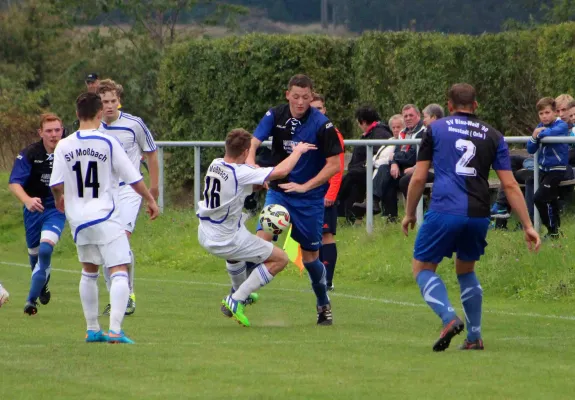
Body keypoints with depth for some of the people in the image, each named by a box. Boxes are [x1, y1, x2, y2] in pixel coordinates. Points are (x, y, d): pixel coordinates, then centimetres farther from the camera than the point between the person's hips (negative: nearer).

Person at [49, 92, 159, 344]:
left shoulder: (64, 146, -1)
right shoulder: (108, 143, -9)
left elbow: (56, 184, -1)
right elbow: (133, 178, -5)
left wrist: (59, 200, 22)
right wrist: (150, 200, 10)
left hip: (78, 218, 5)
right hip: (106, 217, -5)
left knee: (89, 272, 21)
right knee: (119, 271, -6)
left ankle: (92, 330, 24)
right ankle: (115, 330, -21)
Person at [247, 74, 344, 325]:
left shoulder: (321, 124, -13)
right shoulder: (275, 116, -4)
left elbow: (334, 165, -12)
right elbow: (254, 142, -14)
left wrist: (305, 186, -17)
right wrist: (250, 161, -36)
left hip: (310, 197, -2)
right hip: (278, 191, 2)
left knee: (310, 257, 5)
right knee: (262, 239, -18)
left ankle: (324, 305, 29)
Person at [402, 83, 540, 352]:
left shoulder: (435, 129, 9)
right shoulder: (492, 136, 14)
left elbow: (418, 178, 6)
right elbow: (510, 185, 8)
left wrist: (409, 214, 19)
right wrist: (528, 226, 9)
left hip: (444, 211, -3)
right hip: (478, 215, 3)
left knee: (422, 268, 10)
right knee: (466, 270, 24)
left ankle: (449, 318, -14)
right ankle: (474, 337, 18)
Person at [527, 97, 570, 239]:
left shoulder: (561, 125, -12)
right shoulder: (540, 127, 8)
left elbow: (552, 132, -35)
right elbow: (531, 150, 8)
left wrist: (540, 133, -13)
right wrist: (534, 138, -12)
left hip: (557, 169, -7)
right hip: (543, 168, 7)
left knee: (539, 198, -15)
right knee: (550, 201, 15)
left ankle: (553, 230, -5)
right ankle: (555, 230, 27)